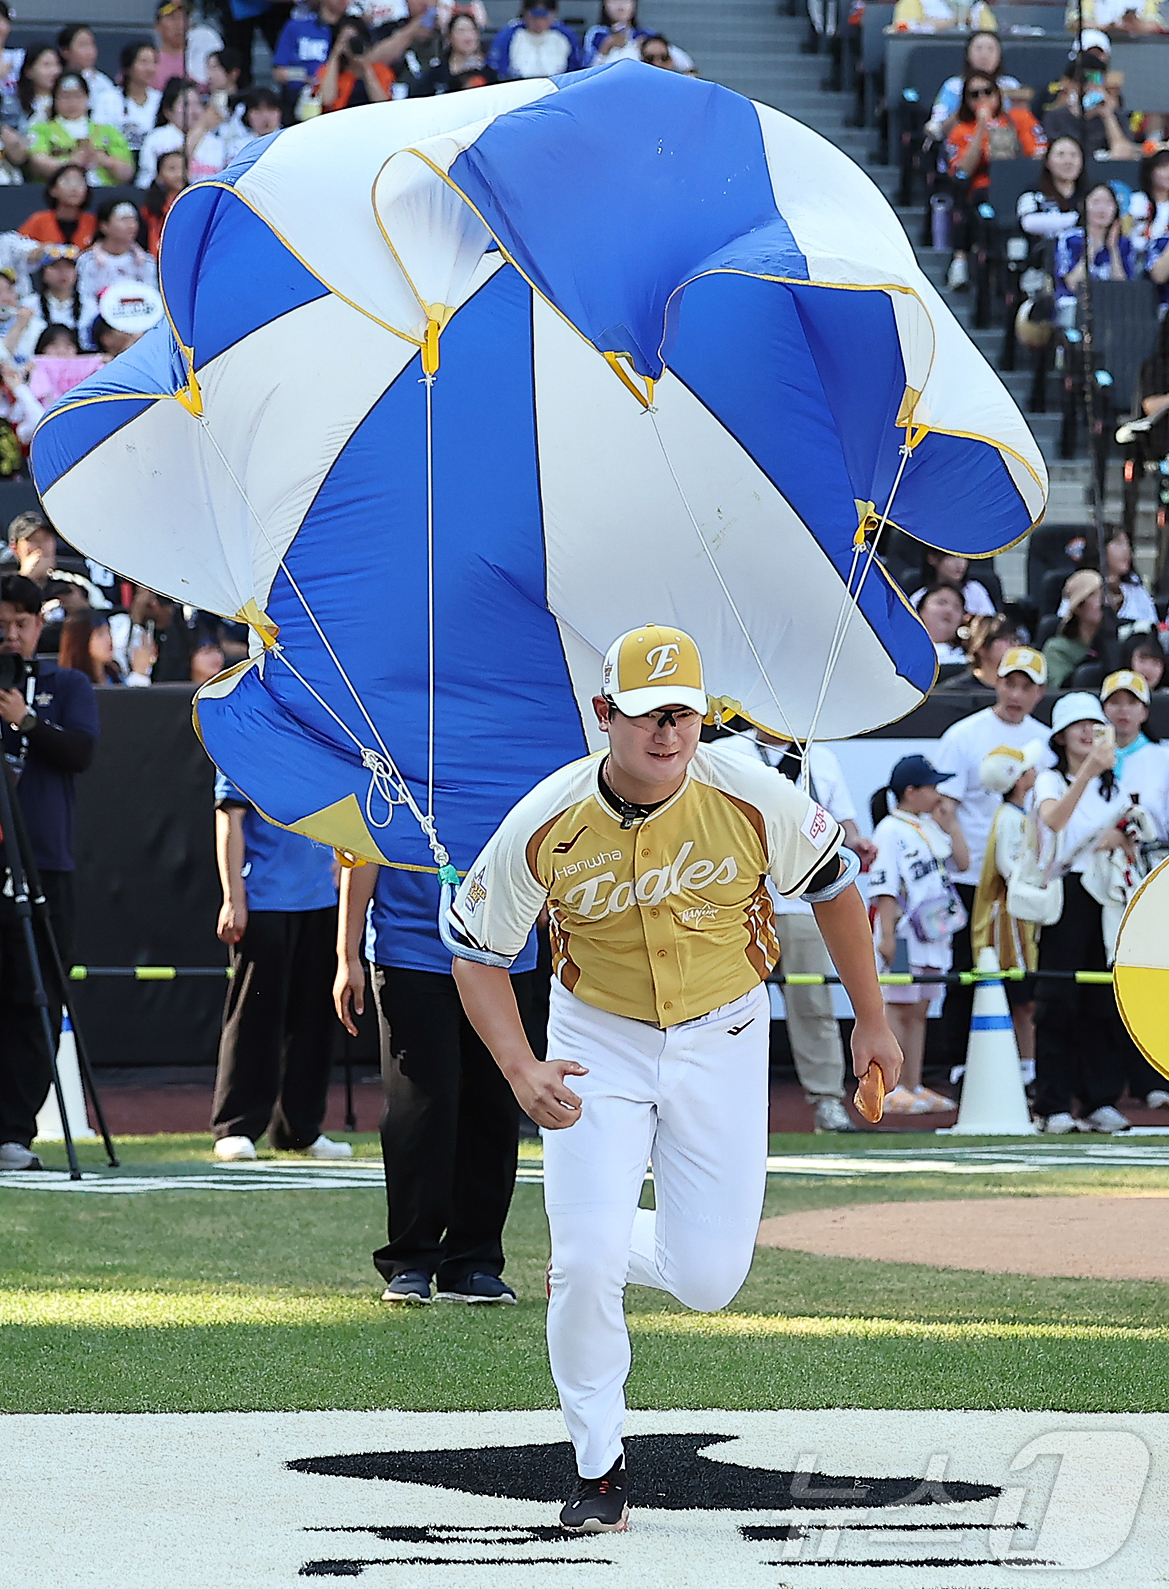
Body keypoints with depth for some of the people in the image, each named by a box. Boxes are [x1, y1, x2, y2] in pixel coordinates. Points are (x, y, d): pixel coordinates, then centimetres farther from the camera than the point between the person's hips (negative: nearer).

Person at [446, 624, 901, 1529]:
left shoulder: (754, 803, -19)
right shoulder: (545, 826, -19)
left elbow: (833, 884, 0)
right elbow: (477, 952, -7)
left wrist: (872, 1022, 7)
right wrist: (521, 1071, -21)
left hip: (721, 1040, 1)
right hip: (599, 1045, -1)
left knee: (707, 1278, -3)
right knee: (587, 1265, -13)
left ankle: (598, 1253, 32)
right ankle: (599, 1470, 7)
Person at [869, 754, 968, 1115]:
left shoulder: (932, 826, 15)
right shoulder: (890, 830, -9)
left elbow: (962, 862, 13)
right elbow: (883, 887, -14)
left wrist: (950, 823, 6)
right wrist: (887, 934, -19)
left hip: (933, 935, 8)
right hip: (903, 935, -8)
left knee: (919, 1011, 10)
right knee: (898, 1009, -6)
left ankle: (914, 1088, 13)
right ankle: (892, 1091, -5)